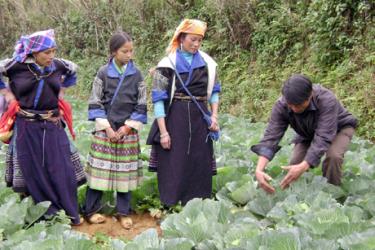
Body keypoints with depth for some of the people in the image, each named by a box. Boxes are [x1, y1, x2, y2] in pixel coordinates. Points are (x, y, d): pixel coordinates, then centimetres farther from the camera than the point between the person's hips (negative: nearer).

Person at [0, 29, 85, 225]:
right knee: (33, 171, 5)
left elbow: (73, 71, 19)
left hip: (53, 126, 2)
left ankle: (69, 213, 13)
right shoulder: (17, 65, -11)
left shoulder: (58, 65, -1)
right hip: (27, 127, -2)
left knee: (61, 169, 2)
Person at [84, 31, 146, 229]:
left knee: (125, 171, 5)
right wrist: (106, 127, -8)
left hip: (128, 131, 1)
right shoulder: (103, 73, -2)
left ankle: (123, 212, 18)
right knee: (100, 168, 2)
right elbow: (95, 103, -1)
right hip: (105, 129, -1)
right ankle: (91, 210, 15)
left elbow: (141, 105, 3)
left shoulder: (137, 75, 1)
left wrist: (127, 127, -6)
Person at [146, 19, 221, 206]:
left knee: (200, 166, 7)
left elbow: (214, 91, 18)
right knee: (173, 168, -2)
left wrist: (214, 115, 3)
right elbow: (158, 99, -7)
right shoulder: (168, 64, -5)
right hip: (174, 119, -4)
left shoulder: (207, 63, 7)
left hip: (200, 119, 4)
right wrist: (163, 131, -13)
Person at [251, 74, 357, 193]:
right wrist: (259, 169, -51)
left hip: (339, 127, -3)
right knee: (294, 165, -16)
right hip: (308, 134, 4)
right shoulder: (281, 106, -30)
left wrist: (303, 167, -59)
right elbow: (271, 137, -35)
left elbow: (322, 138, -46)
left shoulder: (327, 100, -41)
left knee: (333, 155, -31)